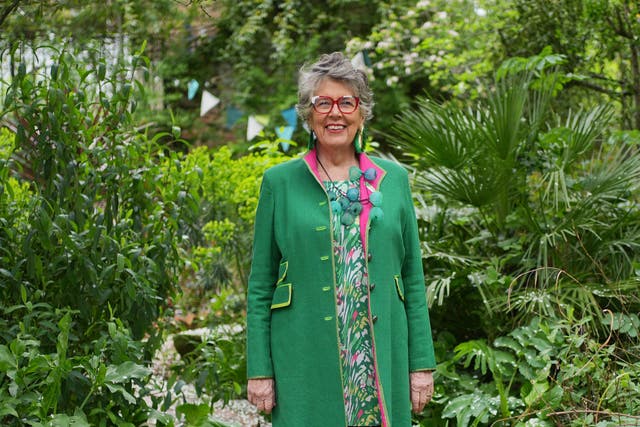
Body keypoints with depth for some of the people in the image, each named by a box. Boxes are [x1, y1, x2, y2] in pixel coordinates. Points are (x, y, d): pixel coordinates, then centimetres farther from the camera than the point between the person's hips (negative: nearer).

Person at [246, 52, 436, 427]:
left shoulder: (393, 178, 6)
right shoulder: (279, 182, 2)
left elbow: (414, 279, 7)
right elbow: (260, 286, 2)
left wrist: (422, 364, 3)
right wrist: (259, 370, -2)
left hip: (382, 360, 2)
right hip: (306, 362, -1)